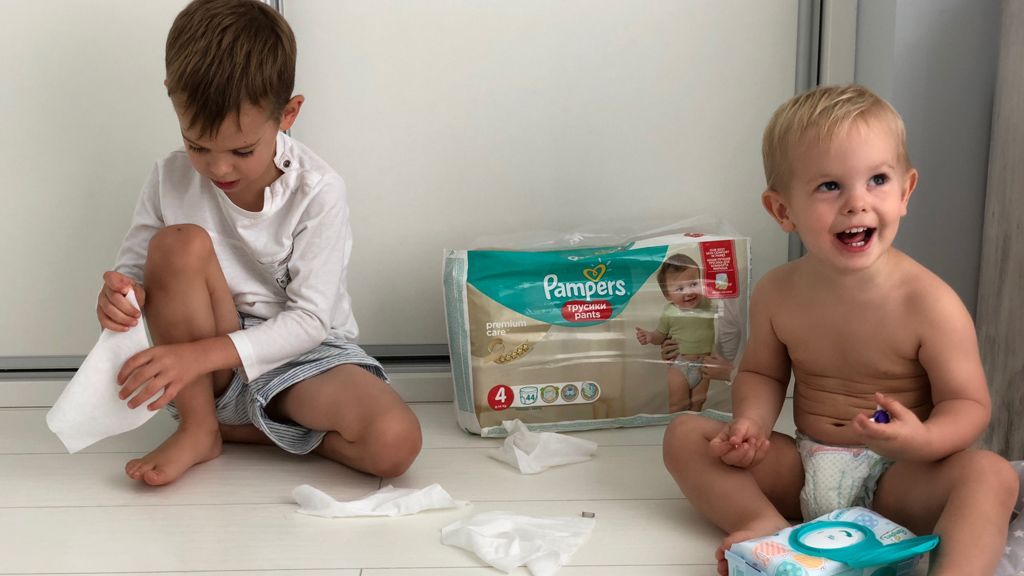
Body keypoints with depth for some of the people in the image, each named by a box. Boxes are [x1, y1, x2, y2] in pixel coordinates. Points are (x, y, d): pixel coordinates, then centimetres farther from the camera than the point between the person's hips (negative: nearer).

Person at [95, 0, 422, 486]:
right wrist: (120, 294, -24)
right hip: (204, 372, 2)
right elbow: (134, 268, 3)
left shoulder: (317, 192, -16)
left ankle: (247, 427, -7)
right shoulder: (170, 180, -7)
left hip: (300, 354, -2)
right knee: (180, 243, -26)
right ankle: (198, 428, -15)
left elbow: (310, 319, -18)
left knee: (395, 444, -29)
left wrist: (201, 353, -30)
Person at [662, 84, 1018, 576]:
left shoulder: (930, 304, -16)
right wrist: (751, 423, -11)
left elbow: (968, 403, -11)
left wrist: (923, 440, -34)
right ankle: (768, 527, -27)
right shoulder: (776, 294, -4)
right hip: (801, 471, 4)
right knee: (685, 434, -10)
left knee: (991, 475, -32)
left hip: (895, 480, -3)